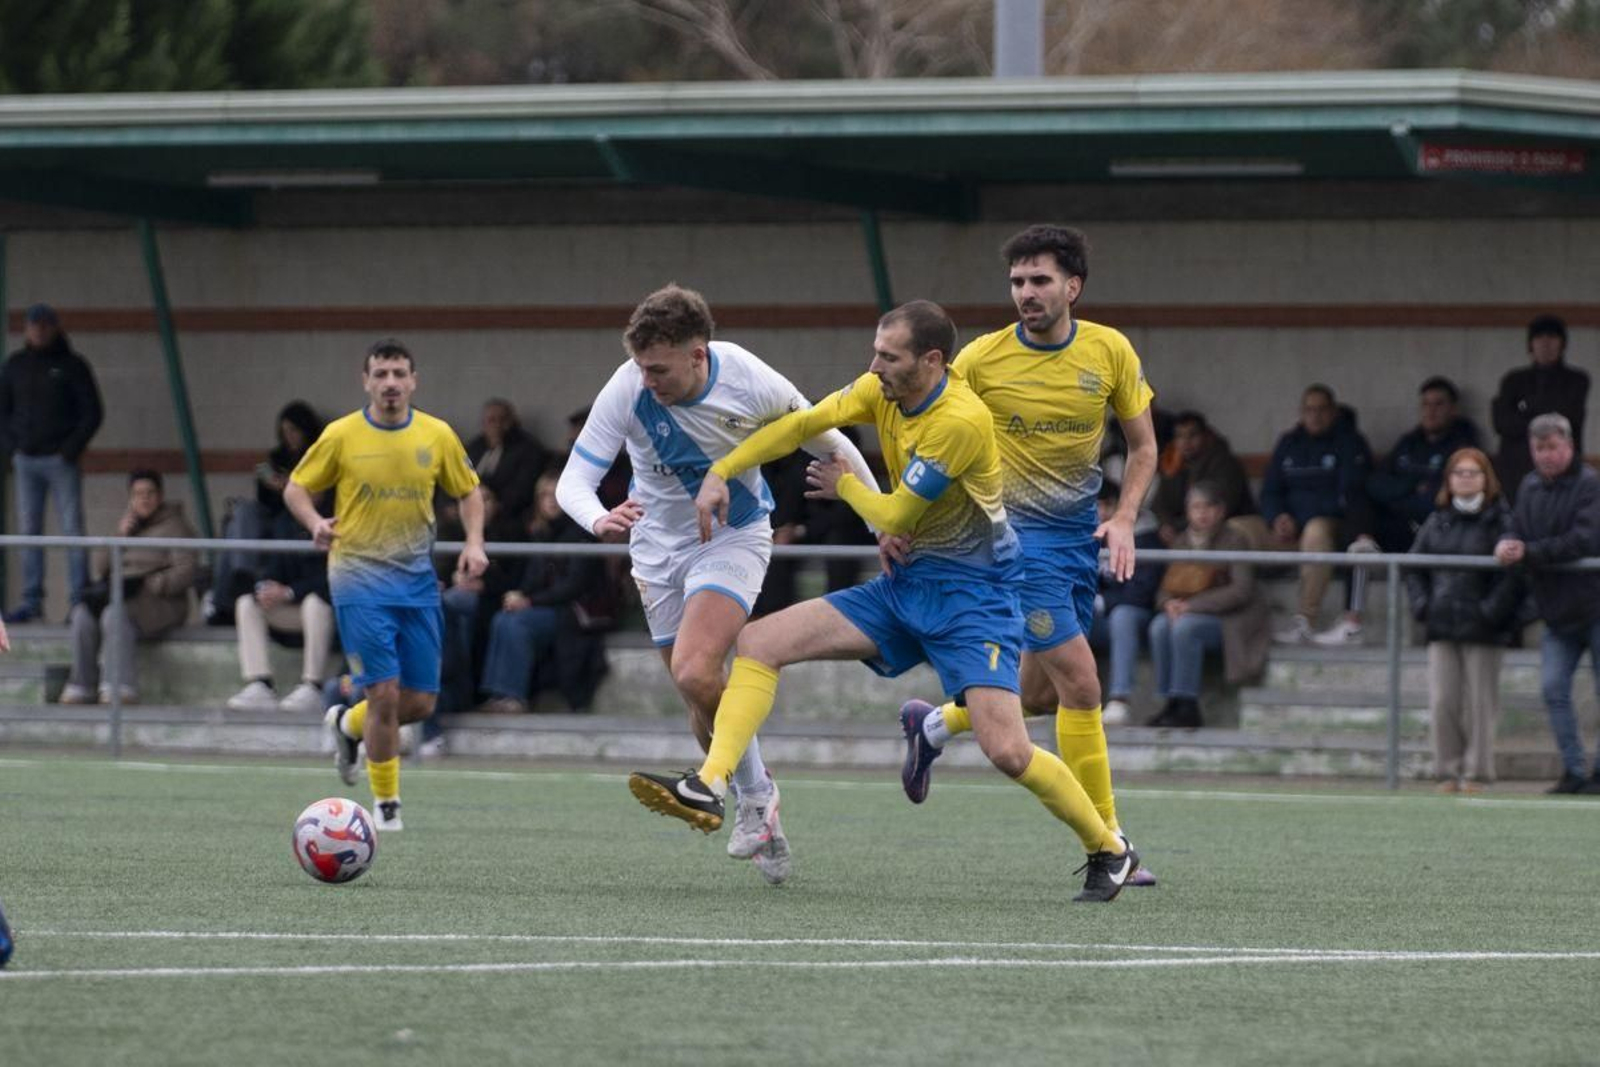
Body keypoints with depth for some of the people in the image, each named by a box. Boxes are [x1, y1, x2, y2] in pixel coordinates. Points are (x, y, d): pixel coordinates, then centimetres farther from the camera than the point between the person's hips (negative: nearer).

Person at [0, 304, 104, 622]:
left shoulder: (71, 366, 0)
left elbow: (92, 412, -1)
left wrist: (71, 449, -8)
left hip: (61, 460, -4)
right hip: (26, 461, 4)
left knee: (72, 529, -7)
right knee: (29, 530, 2)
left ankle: (80, 599, -7)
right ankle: (32, 601, 5)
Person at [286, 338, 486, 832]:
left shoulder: (438, 435, 3)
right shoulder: (341, 435, -4)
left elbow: (468, 491, 14)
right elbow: (296, 488, 4)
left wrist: (474, 542, -3)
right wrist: (315, 523, -17)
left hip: (417, 579, 4)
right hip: (360, 578, -4)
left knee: (421, 702, 3)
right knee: (385, 692, -13)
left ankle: (348, 724, 35)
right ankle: (385, 803, 3)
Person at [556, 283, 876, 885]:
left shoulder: (752, 385, -23)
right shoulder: (628, 390, -22)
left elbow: (832, 447, -7)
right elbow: (573, 480, -22)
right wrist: (598, 521, -45)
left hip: (736, 536, -3)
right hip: (660, 543, 3)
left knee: (695, 672, -25)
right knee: (702, 706, 6)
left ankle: (755, 794, -5)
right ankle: (761, 818, 26)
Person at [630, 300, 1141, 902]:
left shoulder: (961, 420, -25)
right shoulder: (883, 390, -2)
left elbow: (895, 517, -18)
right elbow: (803, 424, 7)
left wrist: (844, 485, 1)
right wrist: (719, 473, -2)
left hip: (971, 595, -8)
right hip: (903, 586, 8)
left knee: (1006, 751, -20)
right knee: (759, 643, -5)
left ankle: (1108, 849, 4)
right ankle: (708, 788, -15)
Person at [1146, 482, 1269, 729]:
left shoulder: (1235, 541, -7)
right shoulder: (1183, 542, 10)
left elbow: (1241, 591, -16)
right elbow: (1165, 588, 12)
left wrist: (1192, 605, -20)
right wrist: (1169, 603, -15)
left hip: (1233, 621, -6)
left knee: (1185, 626, -32)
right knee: (1160, 625, -24)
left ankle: (1187, 706, -30)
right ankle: (1170, 704, -22)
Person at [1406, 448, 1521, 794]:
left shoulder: (1501, 522, -3)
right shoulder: (1437, 522, 11)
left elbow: (1513, 574, -9)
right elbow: (1415, 568, 16)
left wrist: (1491, 611, -15)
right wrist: (1421, 606, 2)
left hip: (1483, 633, -4)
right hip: (1442, 629, 4)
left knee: (1479, 702, -1)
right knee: (1442, 703, -1)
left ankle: (1476, 774, 6)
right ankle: (1448, 772, 7)